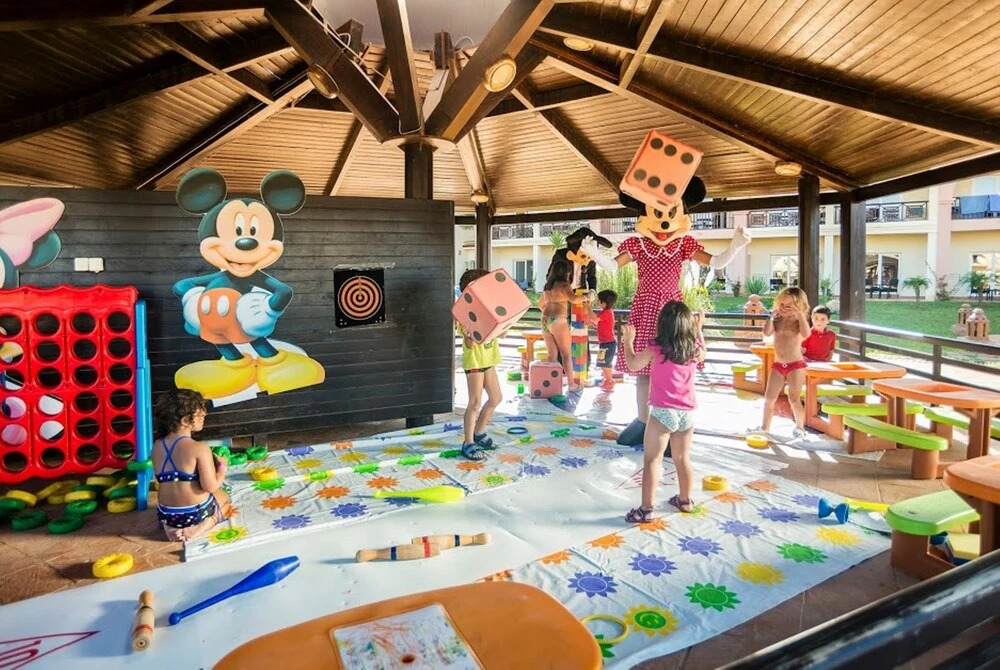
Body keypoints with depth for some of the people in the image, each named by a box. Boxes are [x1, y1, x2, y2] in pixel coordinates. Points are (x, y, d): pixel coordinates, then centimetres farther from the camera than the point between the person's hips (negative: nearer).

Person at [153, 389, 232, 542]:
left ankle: (172, 526, 11)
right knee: (224, 496, 29)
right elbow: (211, 486, -23)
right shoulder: (199, 448, -22)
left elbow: (168, 480, 11)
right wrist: (222, 466, -4)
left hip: (165, 515, 6)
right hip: (197, 513, -6)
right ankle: (201, 527, 0)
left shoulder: (157, 446, -1)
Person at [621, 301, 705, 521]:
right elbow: (702, 355, 27)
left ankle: (646, 509, -1)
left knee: (652, 460, -1)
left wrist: (628, 341, 15)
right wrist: (698, 330, 36)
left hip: (663, 412, -5)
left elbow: (633, 365, 1)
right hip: (687, 412, 5)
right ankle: (685, 500, 36)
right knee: (682, 458, 21)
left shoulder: (656, 348, -10)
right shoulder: (694, 348, 2)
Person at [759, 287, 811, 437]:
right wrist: (771, 316, -14)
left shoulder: (798, 321, -5)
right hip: (778, 365, 4)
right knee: (769, 398, 5)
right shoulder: (777, 320, 6)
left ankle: (800, 427, 19)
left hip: (796, 365, -4)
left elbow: (806, 334, -26)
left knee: (794, 399, 0)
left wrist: (800, 315, -26)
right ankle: (765, 427, 15)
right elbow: (766, 333, -11)